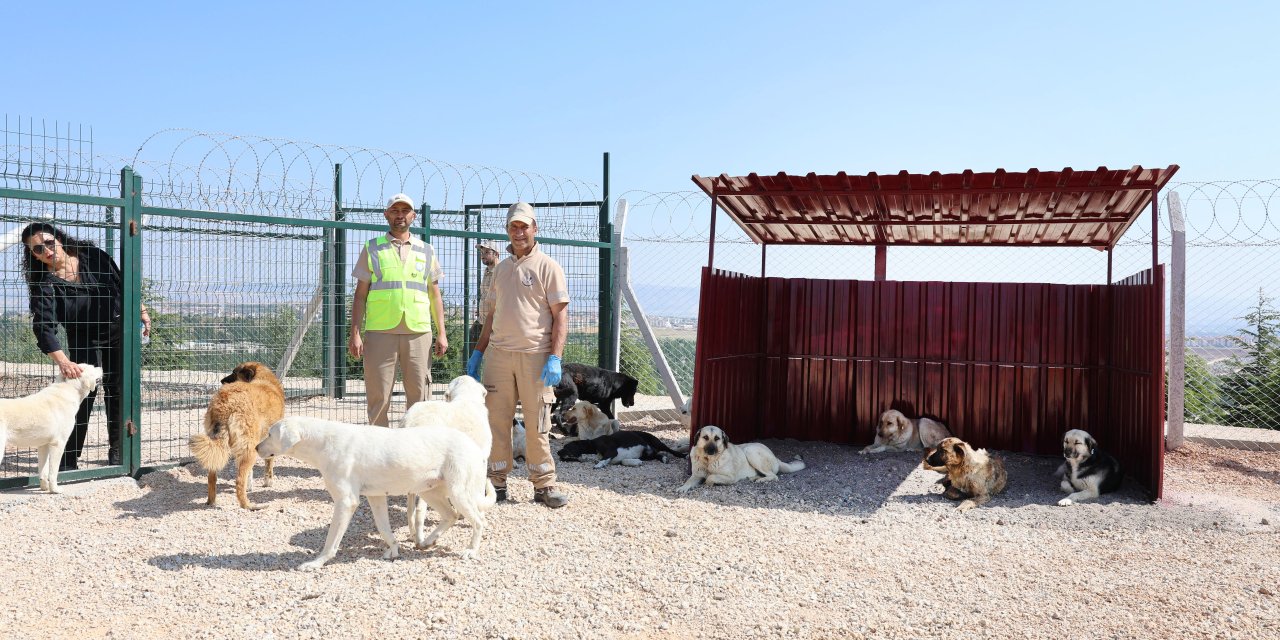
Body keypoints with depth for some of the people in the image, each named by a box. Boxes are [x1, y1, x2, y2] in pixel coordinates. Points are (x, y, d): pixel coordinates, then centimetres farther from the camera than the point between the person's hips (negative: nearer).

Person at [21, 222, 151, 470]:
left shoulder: (93, 256, -12)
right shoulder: (44, 284, -18)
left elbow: (122, 285, 2)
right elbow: (44, 328, -29)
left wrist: (142, 311, 3)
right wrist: (62, 361, -44)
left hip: (118, 331, 2)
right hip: (83, 340, -2)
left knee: (116, 391, 6)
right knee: (83, 394, -9)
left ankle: (116, 451, 16)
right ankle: (68, 460, -2)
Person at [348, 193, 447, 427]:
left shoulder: (426, 251, 15)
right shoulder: (372, 249, 10)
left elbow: (435, 295, 15)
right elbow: (360, 294, 7)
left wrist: (441, 333, 7)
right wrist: (355, 334, -1)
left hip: (418, 332, 1)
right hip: (380, 332, -1)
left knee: (419, 395, 1)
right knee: (378, 397, 0)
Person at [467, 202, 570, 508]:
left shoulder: (548, 267, 0)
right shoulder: (500, 268, 18)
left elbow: (560, 315, -6)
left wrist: (555, 357, -16)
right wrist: (477, 352, 17)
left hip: (535, 355, -5)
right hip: (498, 353, 5)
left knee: (537, 423, 0)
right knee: (496, 419, 5)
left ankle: (544, 484, 10)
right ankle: (497, 482, 14)